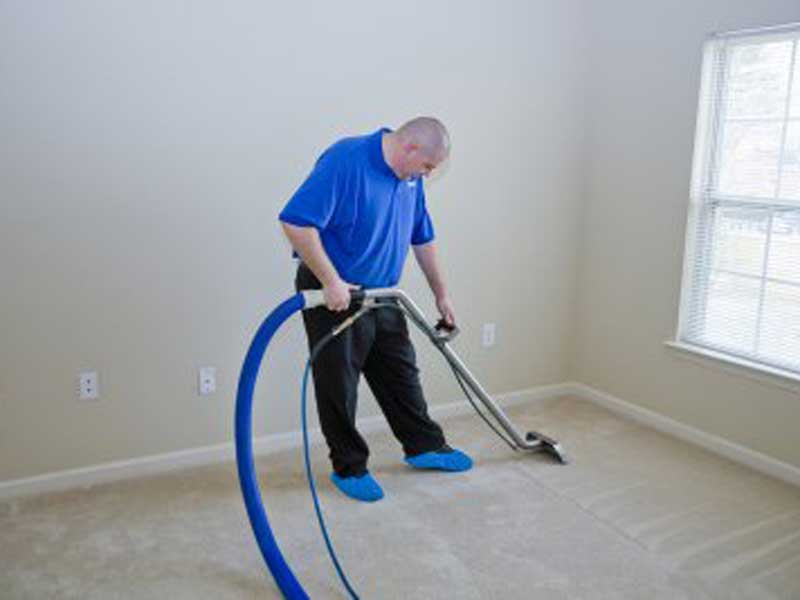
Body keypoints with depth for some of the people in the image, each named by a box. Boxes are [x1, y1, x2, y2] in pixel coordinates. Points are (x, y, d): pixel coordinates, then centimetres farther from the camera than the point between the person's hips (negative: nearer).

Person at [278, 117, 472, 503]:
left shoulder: (409, 176, 4)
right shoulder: (344, 161, -23)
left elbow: (422, 238, 14)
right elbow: (295, 222, -29)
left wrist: (441, 295, 17)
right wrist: (331, 282, -26)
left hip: (380, 294, 8)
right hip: (334, 295, -8)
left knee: (400, 373, 16)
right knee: (338, 384, 6)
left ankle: (424, 446, 32)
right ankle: (348, 467, 22)